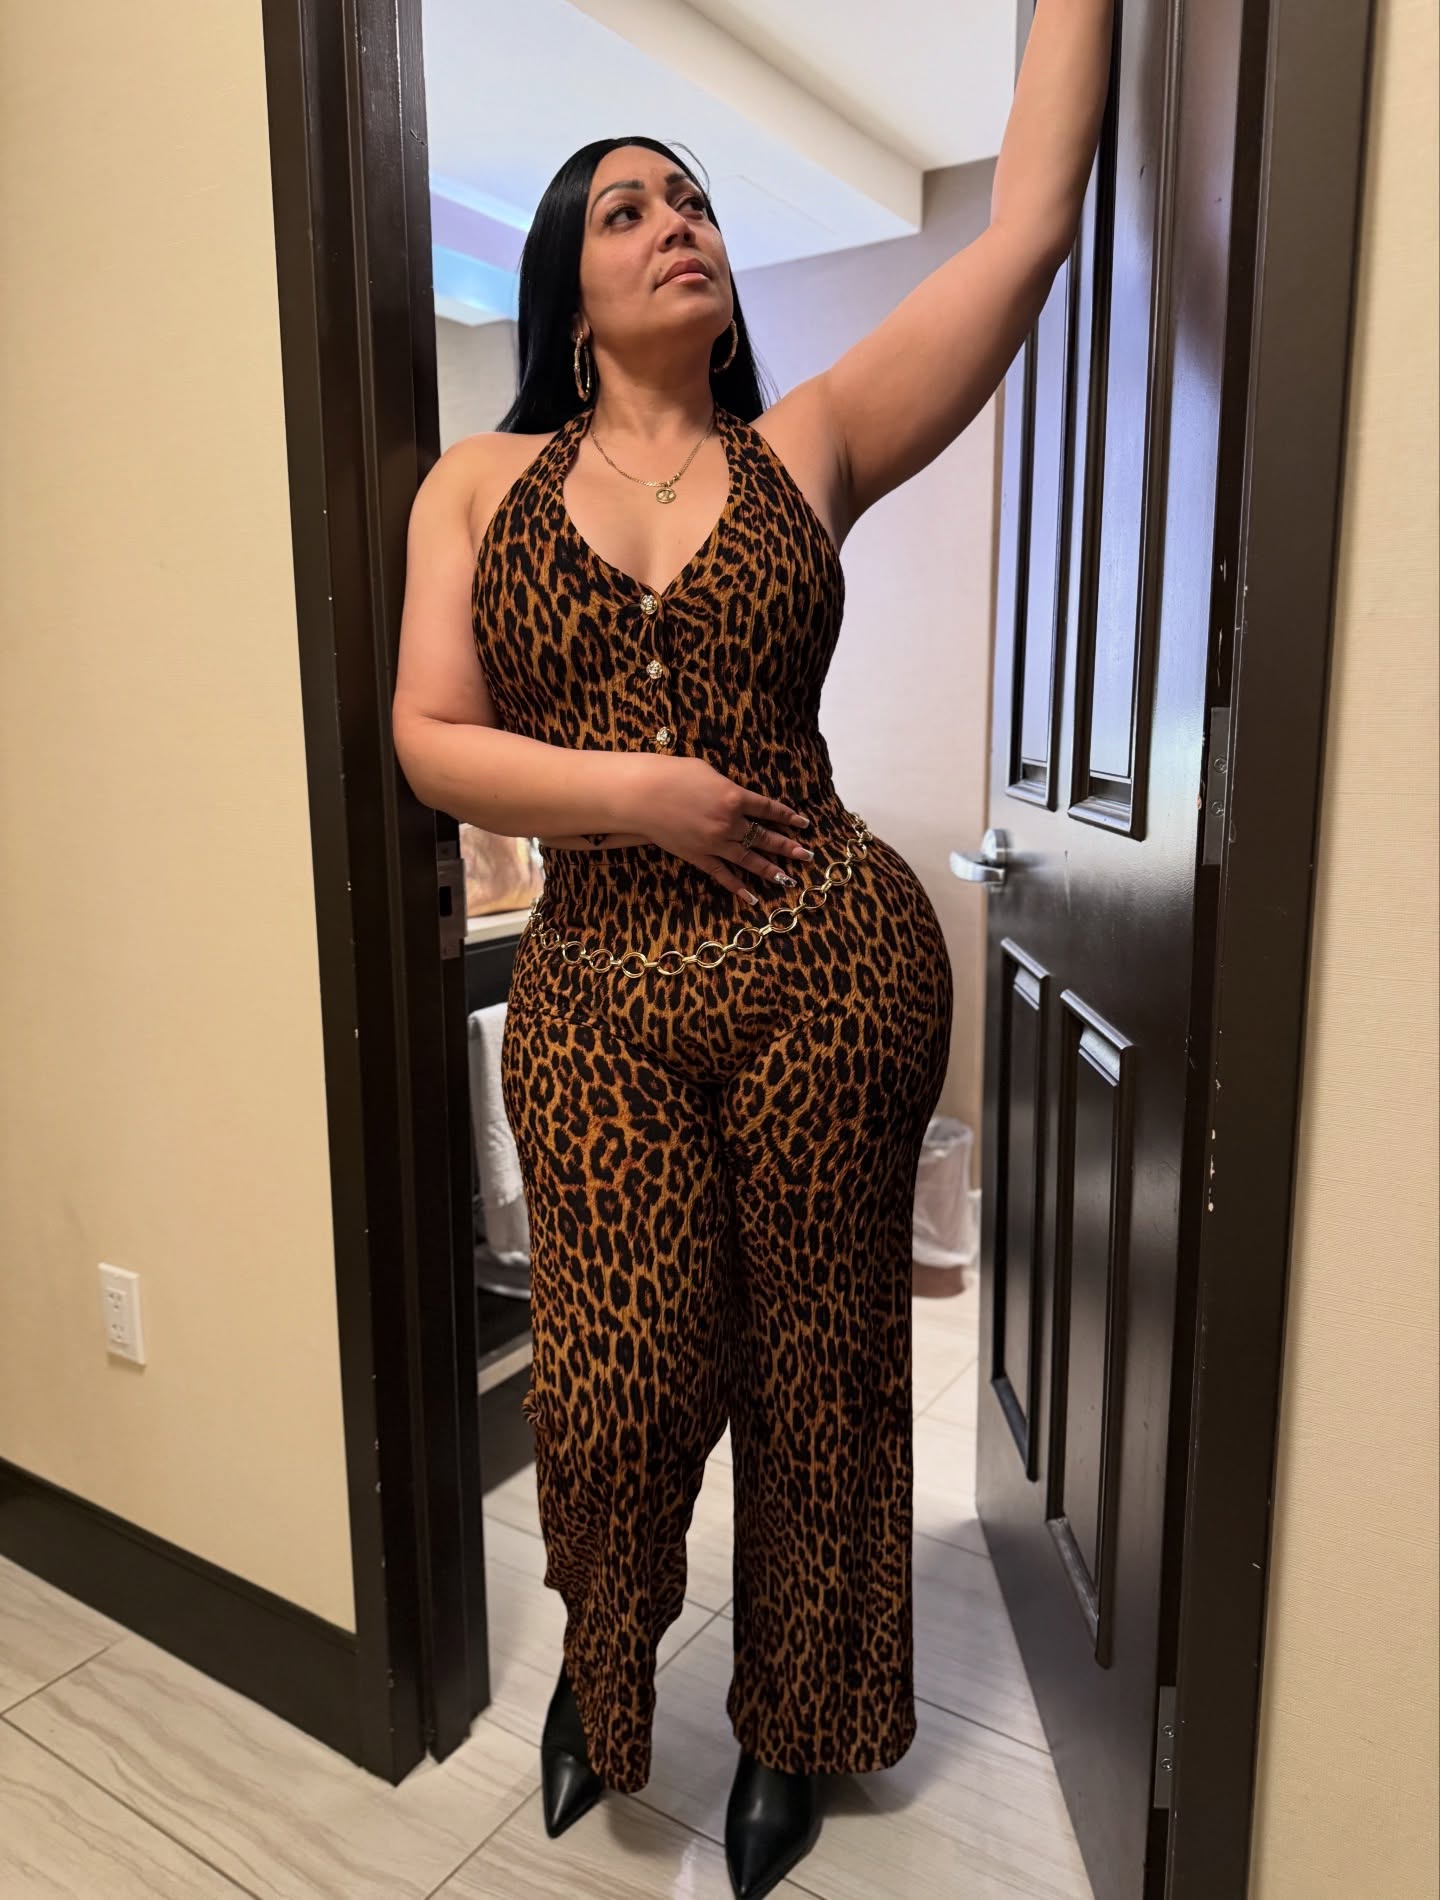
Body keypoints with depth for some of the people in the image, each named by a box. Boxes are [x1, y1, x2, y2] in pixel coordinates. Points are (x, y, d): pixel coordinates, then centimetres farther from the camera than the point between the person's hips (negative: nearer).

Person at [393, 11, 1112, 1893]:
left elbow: (1027, 228, 4)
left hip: (835, 972, 0)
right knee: (621, 1380, 3)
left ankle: (793, 1721, 39)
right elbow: (432, 741, 0)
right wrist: (643, 792, -12)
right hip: (598, 999, 0)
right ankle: (602, 1665, 40)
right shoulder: (481, 482, 8)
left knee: (815, 1367, 11)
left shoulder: (806, 450, 7)